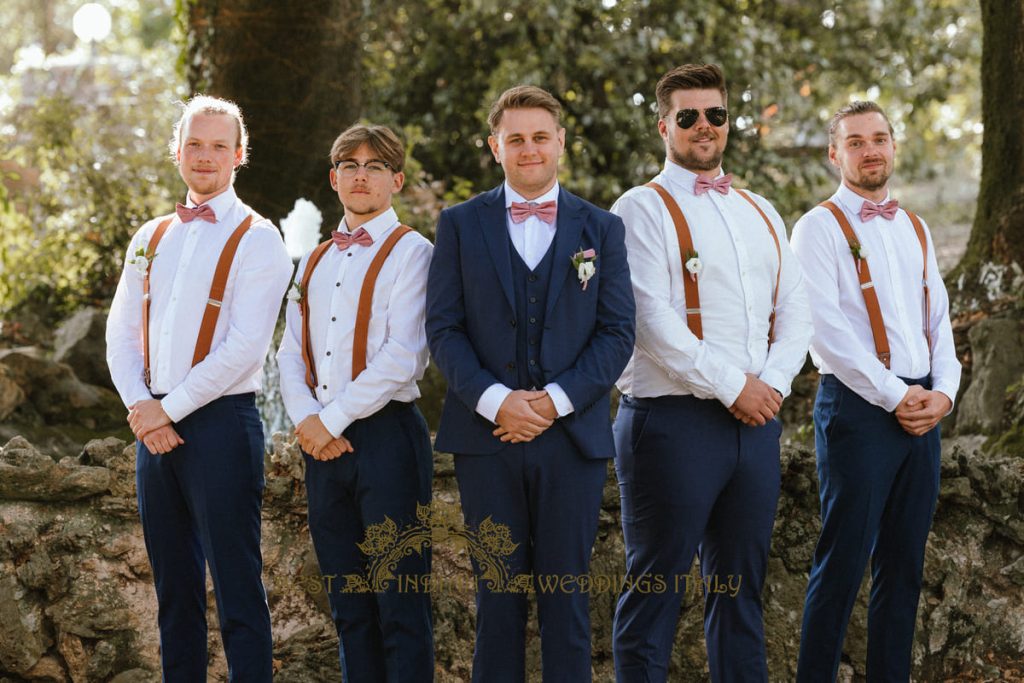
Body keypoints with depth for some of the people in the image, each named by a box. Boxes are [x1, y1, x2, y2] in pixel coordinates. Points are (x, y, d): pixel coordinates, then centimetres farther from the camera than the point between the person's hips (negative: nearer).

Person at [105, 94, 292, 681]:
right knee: (174, 585, 11)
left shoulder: (255, 239, -4)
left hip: (220, 419, -6)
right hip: (154, 425, 6)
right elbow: (121, 334, 12)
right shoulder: (152, 238, 15)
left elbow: (245, 347, -13)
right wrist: (140, 404, -5)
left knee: (237, 586, -5)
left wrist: (171, 409, -11)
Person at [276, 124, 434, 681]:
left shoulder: (409, 252, -3)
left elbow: (403, 356, -13)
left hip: (386, 435, -6)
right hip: (322, 442, 6)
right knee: (347, 607, 9)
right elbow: (290, 352, 14)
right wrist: (305, 419, -5)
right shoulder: (315, 261, 18)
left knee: (399, 604, -5)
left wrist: (332, 420, -12)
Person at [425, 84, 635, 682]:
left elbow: (618, 333, 2)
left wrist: (557, 400, -11)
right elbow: (444, 328, 2)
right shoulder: (461, 225, 8)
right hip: (487, 433, 0)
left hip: (572, 434, 0)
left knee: (567, 592, 3)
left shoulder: (601, 229, 9)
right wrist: (495, 400, -12)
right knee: (498, 592, 5)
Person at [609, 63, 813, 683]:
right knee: (656, 588, -1)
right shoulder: (644, 209, -3)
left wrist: (773, 383, -4)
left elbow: (795, 312, 14)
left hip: (756, 420, 6)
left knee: (741, 586, 11)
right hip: (674, 420, -6)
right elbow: (652, 320, -13)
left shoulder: (760, 213, 18)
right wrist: (732, 387, -14)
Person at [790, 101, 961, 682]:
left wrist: (943, 392, -1)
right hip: (859, 407, -6)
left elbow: (939, 318, 16)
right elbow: (827, 328, -12)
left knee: (905, 563, 9)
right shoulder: (821, 227, -4)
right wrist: (894, 395, -14)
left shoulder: (915, 230, 17)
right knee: (845, 562, -7)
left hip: (924, 410, 6)